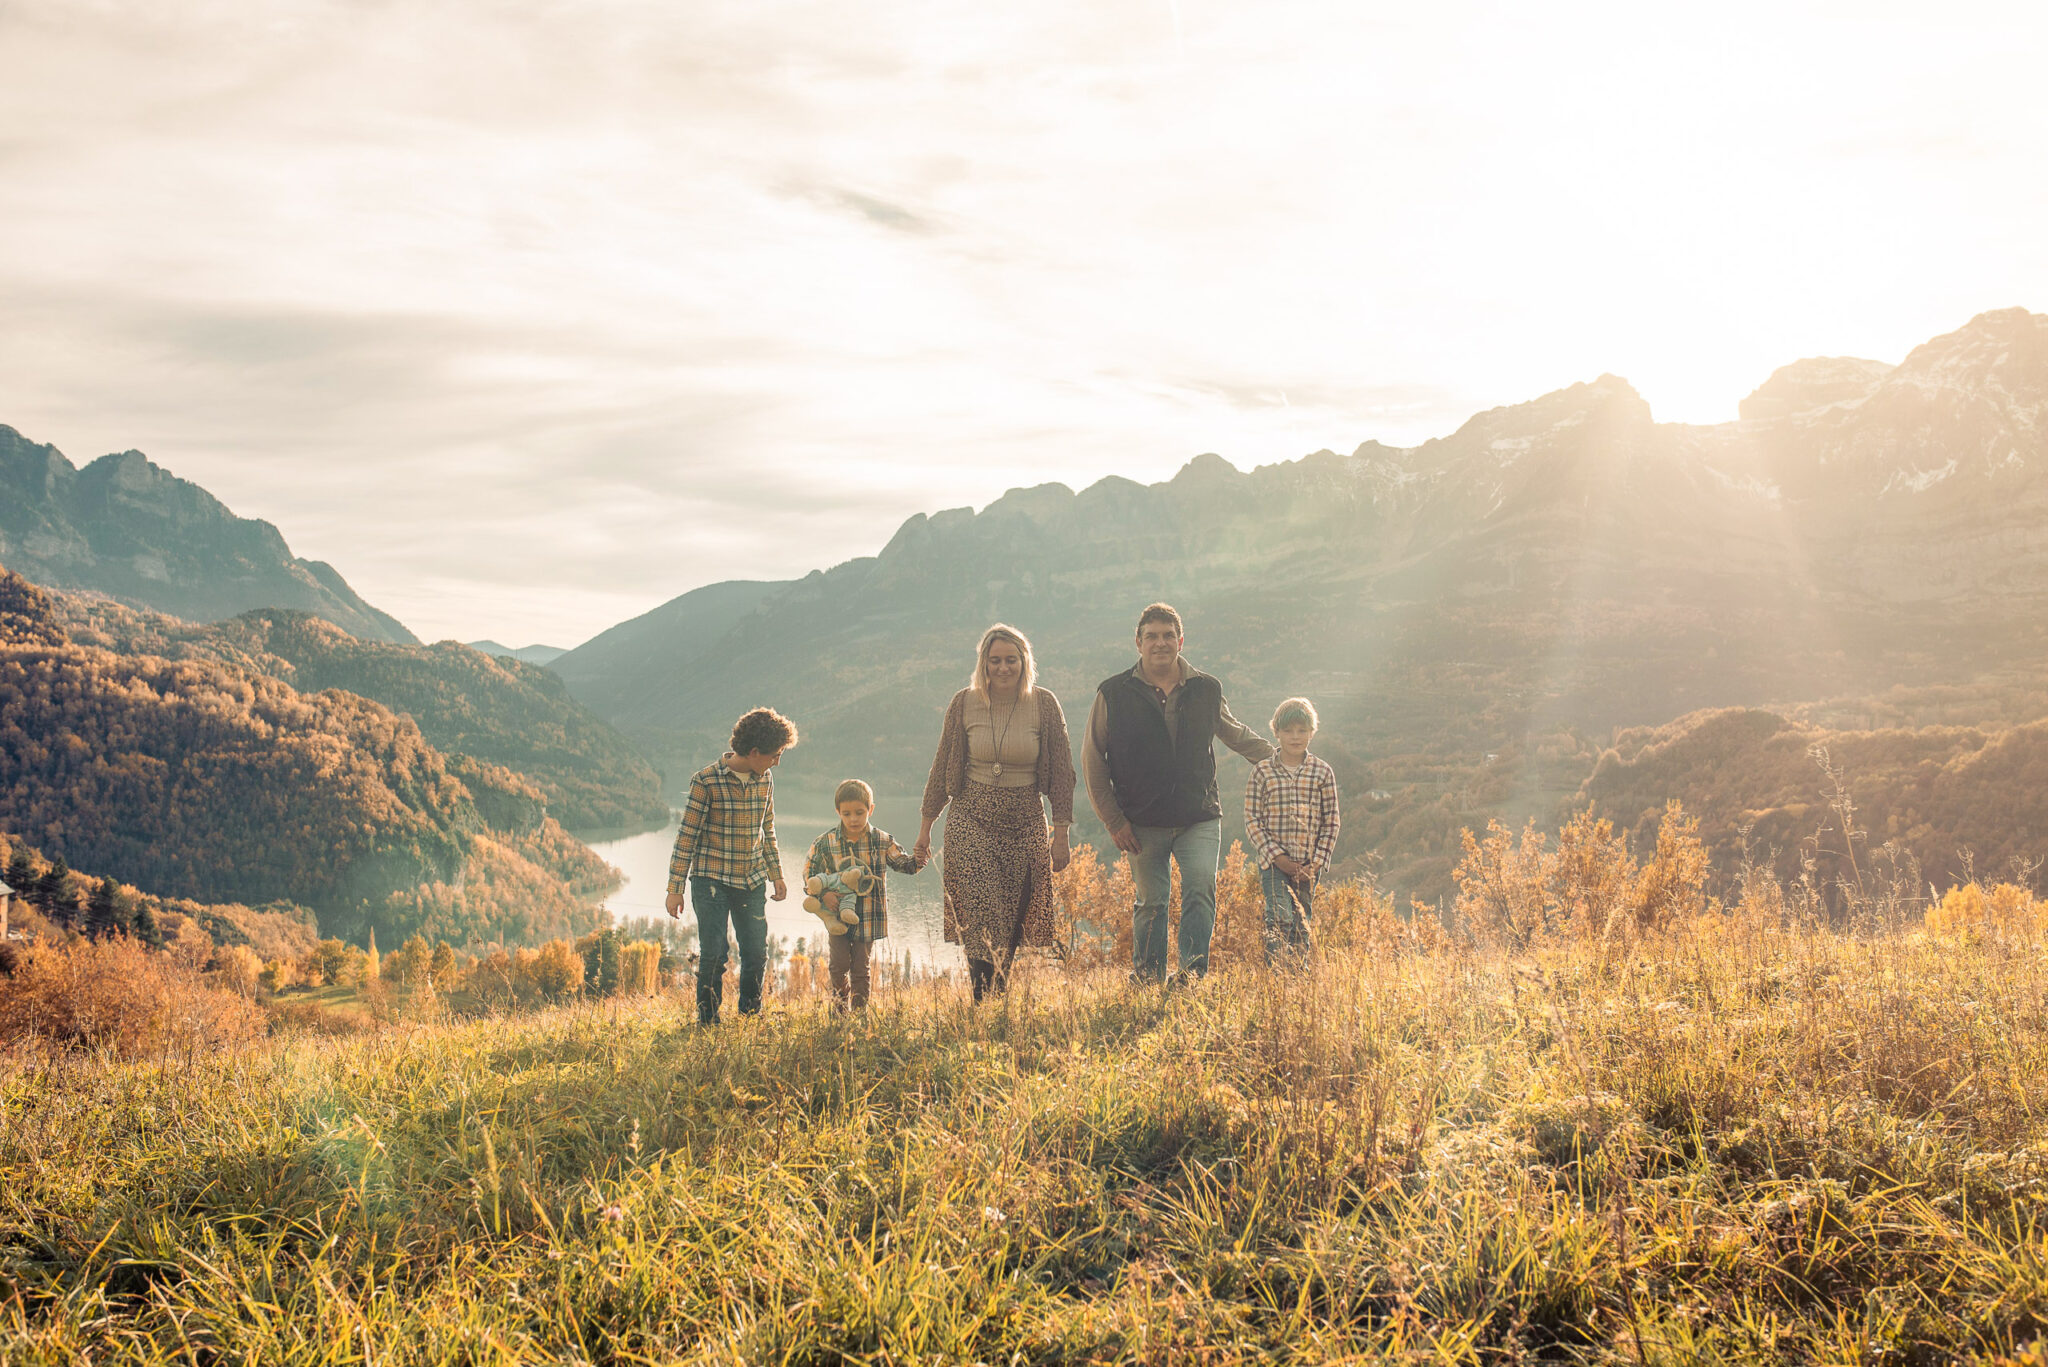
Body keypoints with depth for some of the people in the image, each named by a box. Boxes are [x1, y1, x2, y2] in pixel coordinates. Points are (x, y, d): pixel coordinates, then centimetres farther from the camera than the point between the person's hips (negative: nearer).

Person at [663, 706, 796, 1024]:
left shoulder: (764, 781, 5)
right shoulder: (707, 781, -11)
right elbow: (687, 836, -8)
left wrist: (777, 875, 14)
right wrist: (675, 888, -8)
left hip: (752, 882, 5)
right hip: (711, 881, -5)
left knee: (757, 953, 5)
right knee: (713, 955, -4)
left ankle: (750, 1016, 23)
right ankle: (707, 1022, 11)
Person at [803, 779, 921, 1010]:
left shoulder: (882, 841, -3)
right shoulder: (825, 843, -5)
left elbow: (904, 864, 3)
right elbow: (810, 872, 1)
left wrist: (919, 859, -19)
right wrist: (824, 893, -15)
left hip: (869, 919, 0)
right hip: (838, 914, 0)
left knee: (861, 968, 6)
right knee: (839, 965, 4)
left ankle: (859, 1009, 19)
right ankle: (841, 1006, 29)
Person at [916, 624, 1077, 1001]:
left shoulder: (1044, 705, -3)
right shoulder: (964, 704, -1)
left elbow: (1061, 772, 1)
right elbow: (942, 768, 8)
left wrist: (1061, 835, -1)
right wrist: (926, 829, 11)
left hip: (1025, 824, 1)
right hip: (972, 820, -1)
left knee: (1011, 925, 7)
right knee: (983, 919, -13)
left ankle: (996, 996, 25)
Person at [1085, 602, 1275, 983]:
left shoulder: (1206, 690, 6)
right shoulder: (1114, 694, 0)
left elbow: (1237, 734, 25)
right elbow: (1092, 760, 4)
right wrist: (1114, 819, 0)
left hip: (1199, 817, 1)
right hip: (1142, 823, -1)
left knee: (1201, 887, -17)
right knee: (1150, 902, 5)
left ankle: (1192, 971, -15)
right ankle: (1146, 978, 18)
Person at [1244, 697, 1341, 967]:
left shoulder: (1323, 772, 6)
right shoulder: (1262, 771, 0)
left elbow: (1331, 822, 6)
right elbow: (1252, 820, -1)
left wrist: (1316, 862, -4)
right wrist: (1277, 856, -10)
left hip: (1309, 865, 2)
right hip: (1273, 861, -2)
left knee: (1301, 924, 7)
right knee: (1280, 917, -18)